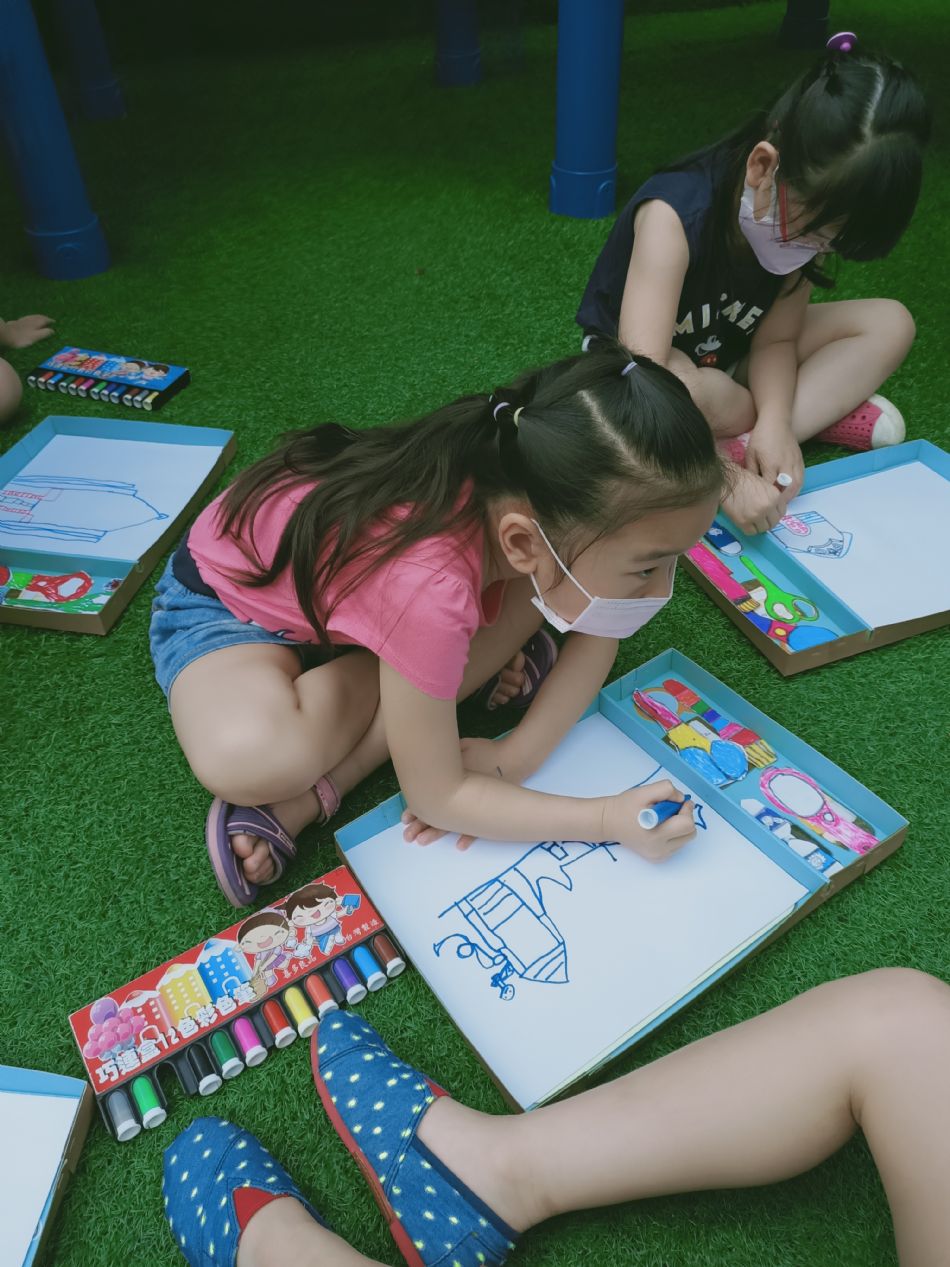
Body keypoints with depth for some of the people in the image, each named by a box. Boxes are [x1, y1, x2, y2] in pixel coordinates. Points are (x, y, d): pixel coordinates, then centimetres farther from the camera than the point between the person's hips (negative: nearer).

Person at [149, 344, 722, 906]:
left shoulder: (541, 506, -25)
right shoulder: (431, 587, -41)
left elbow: (597, 635, -7)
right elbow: (435, 798, -27)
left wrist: (518, 754, -19)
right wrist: (608, 818, -26)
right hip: (228, 600, -7)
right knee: (250, 759, -39)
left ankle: (316, 794, -14)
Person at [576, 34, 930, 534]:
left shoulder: (808, 211, -14)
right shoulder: (676, 214, -33)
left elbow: (775, 338, -11)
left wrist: (774, 425, -31)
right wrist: (727, 482, -48)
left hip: (726, 361, 6)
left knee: (890, 324, -7)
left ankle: (736, 447, -24)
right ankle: (822, 407, -12)